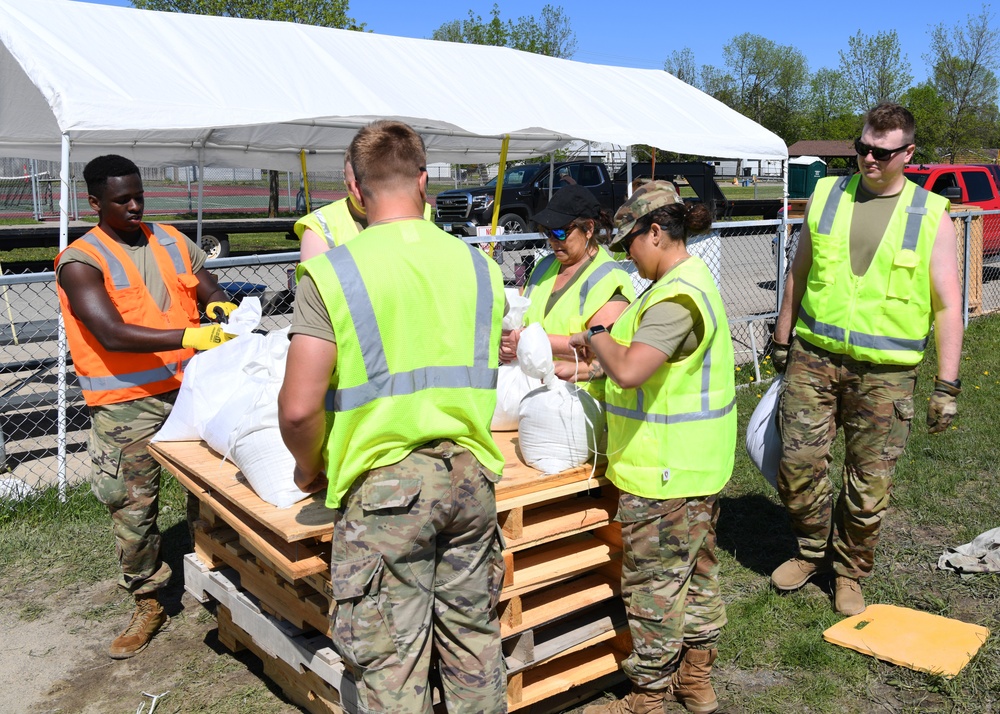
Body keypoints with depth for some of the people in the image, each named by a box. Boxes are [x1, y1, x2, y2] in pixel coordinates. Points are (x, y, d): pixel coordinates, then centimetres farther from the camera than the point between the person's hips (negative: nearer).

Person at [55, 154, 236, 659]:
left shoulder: (172, 242, 9)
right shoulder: (81, 262, -8)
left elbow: (210, 291, 14)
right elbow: (112, 335, -21)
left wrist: (222, 308, -12)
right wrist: (189, 336, -31)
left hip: (191, 389, 4)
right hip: (127, 404, -4)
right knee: (133, 507, 4)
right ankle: (148, 604, 22)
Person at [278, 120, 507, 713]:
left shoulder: (331, 274, -11)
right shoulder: (479, 267, 3)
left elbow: (299, 409, -15)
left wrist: (310, 467, 5)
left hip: (383, 486, -4)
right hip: (470, 475, 5)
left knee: (390, 658, 9)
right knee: (474, 637, 20)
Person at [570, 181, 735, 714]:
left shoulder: (675, 297, -22)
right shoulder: (694, 278, 12)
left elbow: (628, 371, -33)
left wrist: (596, 336, -16)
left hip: (664, 471, -11)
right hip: (698, 465, 11)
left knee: (654, 583, 3)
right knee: (696, 573, 20)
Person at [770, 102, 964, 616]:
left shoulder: (931, 216, -2)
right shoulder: (826, 195, 5)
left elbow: (948, 305, -2)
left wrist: (946, 386, -6)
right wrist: (782, 342, 16)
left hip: (885, 372, -2)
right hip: (814, 357, 2)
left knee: (869, 483, 5)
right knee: (797, 463, 1)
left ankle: (850, 571, 27)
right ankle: (813, 550, 27)